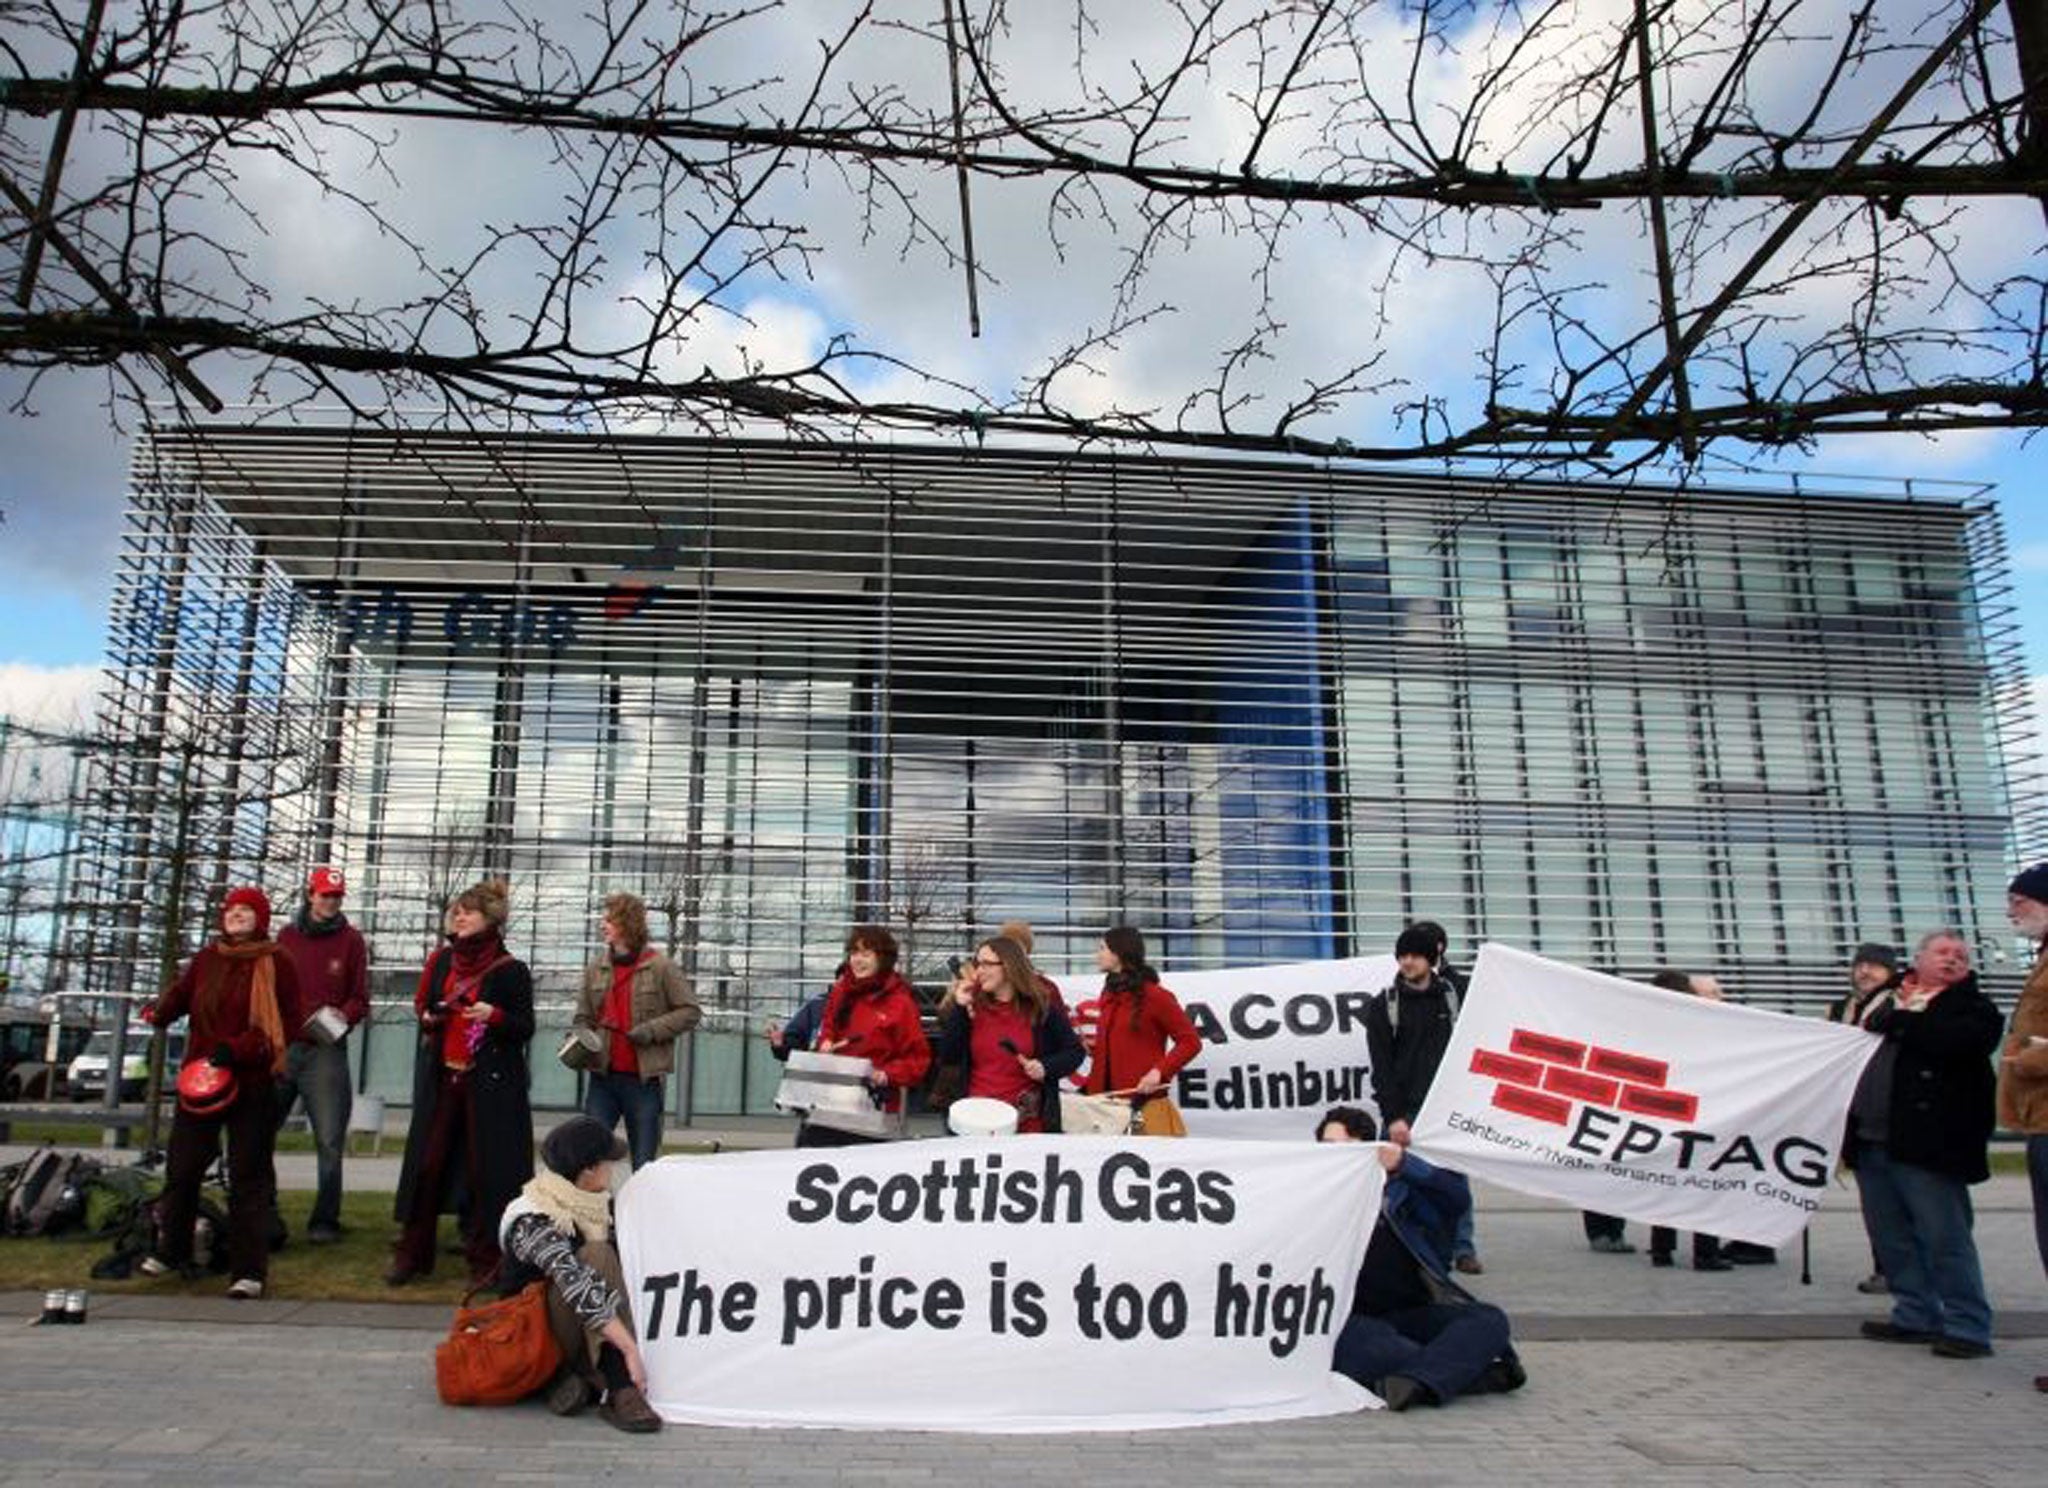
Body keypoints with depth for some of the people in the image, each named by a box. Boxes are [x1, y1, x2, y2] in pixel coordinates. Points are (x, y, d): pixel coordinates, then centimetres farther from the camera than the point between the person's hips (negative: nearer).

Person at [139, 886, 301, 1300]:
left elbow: (283, 1023, -8)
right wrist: (159, 1013, -14)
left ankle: (249, 1270, 4)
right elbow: (180, 994, 8)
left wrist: (236, 1049, -17)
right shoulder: (206, 959, 11)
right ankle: (171, 1250, 33)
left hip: (253, 1083, -4)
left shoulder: (276, 963, -4)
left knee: (249, 1175, -1)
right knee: (182, 1165, 11)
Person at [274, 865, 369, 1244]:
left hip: (325, 1050, -3)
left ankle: (325, 1221, 4)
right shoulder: (286, 936, 12)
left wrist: (343, 1017, -15)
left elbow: (359, 998, 5)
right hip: (281, 1046, 3)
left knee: (329, 1141, -4)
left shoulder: (351, 940, 4)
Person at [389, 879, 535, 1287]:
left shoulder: (511, 970, -4)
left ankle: (484, 1260, 8)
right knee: (426, 1162, 5)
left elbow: (526, 1028, -4)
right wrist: (428, 1018, 1)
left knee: (486, 1170, -2)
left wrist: (494, 1015, -21)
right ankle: (412, 1253, 16)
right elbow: (423, 1005, 23)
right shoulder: (442, 960, 10)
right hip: (442, 1078, 4)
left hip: (491, 1083, -4)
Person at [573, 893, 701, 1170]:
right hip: (602, 1077, 4)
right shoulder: (595, 970, 8)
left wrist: (652, 1030, -14)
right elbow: (583, 1018, 15)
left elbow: (690, 1011, -4)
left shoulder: (662, 968, -5)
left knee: (644, 1162, 5)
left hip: (644, 1078, -4)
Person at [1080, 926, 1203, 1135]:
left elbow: (1191, 1041, -8)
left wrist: (1159, 1072, -18)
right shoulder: (1109, 994, 16)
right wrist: (1091, 1047, 5)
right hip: (1106, 1100, 6)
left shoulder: (1154, 996, -6)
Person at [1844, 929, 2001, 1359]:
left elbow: (1955, 1041, -18)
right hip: (1873, 1139, 6)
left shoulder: (1975, 1008, 2)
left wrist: (1899, 1021, -9)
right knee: (1890, 1237, 11)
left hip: (1925, 1143, -6)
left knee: (1945, 1237, -3)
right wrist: (1893, 1014, -2)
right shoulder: (1890, 998, 18)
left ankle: (1968, 1327, 9)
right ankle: (1917, 1316, 24)